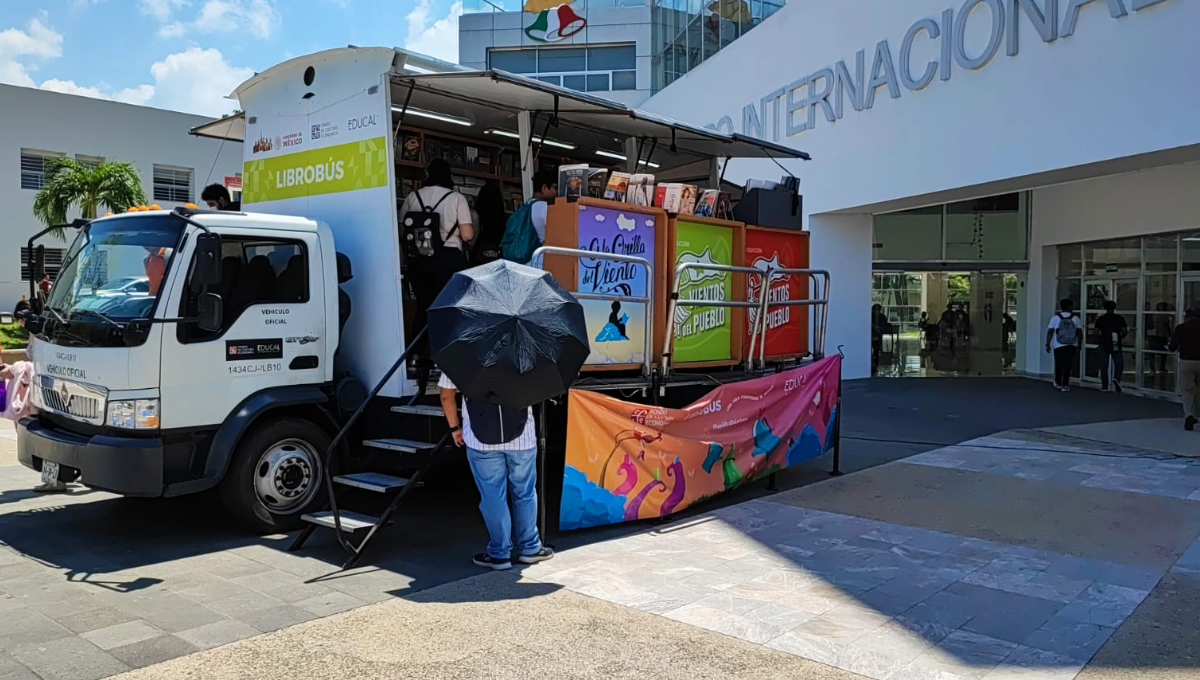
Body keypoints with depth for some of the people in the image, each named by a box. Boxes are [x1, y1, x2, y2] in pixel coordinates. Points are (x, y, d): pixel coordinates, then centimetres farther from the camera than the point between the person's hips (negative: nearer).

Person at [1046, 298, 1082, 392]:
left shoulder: (1055, 318, -4)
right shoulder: (1075, 318, -1)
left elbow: (1050, 332, -6)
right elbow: (1079, 333, 1)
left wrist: (1047, 344, -1)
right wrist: (1079, 345, 12)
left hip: (1058, 346, 0)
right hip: (1071, 346, 0)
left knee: (1059, 365, 12)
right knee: (1068, 366, 3)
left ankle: (1058, 383, 24)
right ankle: (1065, 385, 2)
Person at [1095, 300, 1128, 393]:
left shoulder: (1100, 319, 0)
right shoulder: (1120, 318, -1)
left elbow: (1096, 333, -3)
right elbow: (1125, 332, -4)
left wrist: (1099, 340, 14)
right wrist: (1119, 337, 15)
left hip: (1104, 344, 1)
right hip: (1116, 345, -1)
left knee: (1104, 365, 7)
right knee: (1119, 364, 7)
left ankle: (1104, 385, 10)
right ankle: (1116, 379, -19)